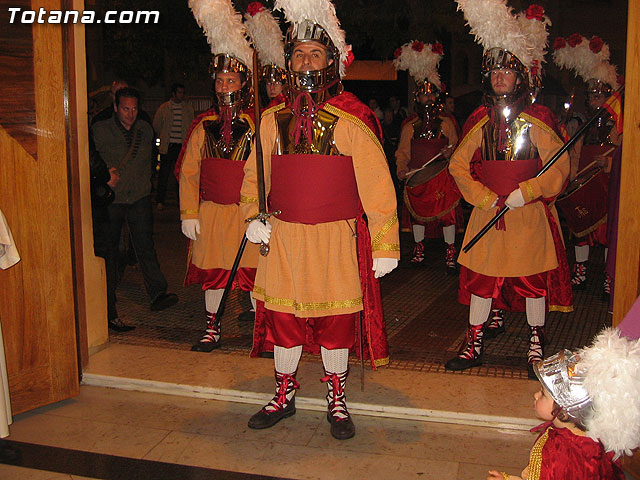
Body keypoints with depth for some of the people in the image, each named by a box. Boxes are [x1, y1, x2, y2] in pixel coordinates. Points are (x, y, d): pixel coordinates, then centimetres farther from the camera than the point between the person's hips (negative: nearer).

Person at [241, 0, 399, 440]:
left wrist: (384, 246, -10)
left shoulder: (352, 120, -7)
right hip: (283, 238, 3)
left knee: (336, 319, 6)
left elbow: (377, 185, -7)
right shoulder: (273, 119, 5)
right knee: (282, 315, 10)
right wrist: (253, 218, 1)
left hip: (336, 239, -3)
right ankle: (284, 395, 30)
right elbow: (254, 175, 16)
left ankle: (337, 401, 27)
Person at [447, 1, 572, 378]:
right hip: (487, 211, 3)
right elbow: (459, 165, 5)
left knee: (534, 277, 5)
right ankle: (474, 344, 16)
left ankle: (537, 344, 22)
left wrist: (524, 193, -17)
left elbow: (559, 166, -6)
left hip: (531, 212, -3)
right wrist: (487, 198, -6)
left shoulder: (537, 119, -4)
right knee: (480, 276, 5)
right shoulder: (480, 121, 5)